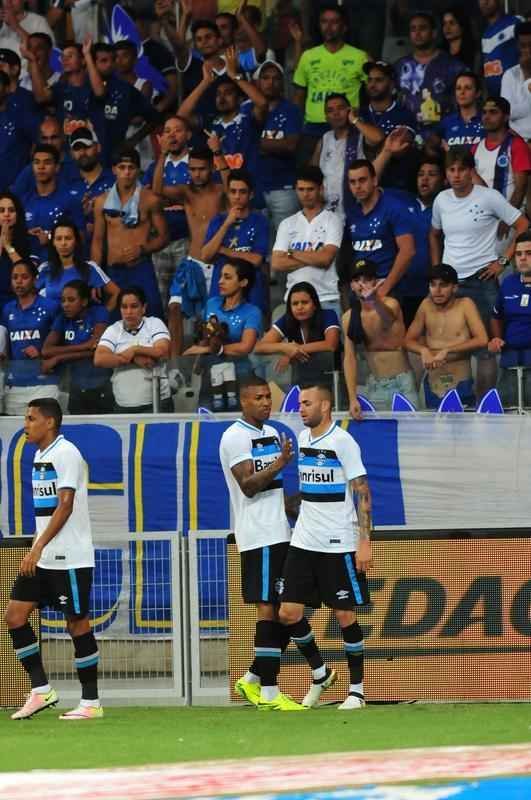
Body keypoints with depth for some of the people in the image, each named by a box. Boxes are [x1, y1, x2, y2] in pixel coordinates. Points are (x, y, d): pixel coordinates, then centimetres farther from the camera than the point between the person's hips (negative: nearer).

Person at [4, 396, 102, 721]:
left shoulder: (66, 454, -13)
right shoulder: (40, 455, 15)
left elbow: (65, 505, -20)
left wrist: (38, 548, -25)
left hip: (70, 558, -9)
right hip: (43, 559, 9)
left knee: (77, 623, -3)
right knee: (14, 615, 2)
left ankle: (91, 703, 5)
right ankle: (41, 690, 7)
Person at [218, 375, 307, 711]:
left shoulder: (273, 434, 18)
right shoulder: (235, 437, -8)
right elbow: (248, 485, -18)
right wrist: (280, 464, -27)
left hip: (280, 533, 9)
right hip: (258, 536, -9)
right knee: (269, 610, -9)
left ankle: (253, 679, 18)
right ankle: (269, 692, -6)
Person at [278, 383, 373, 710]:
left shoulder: (342, 442, -11)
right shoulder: (303, 438, 10)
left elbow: (363, 492, -13)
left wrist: (365, 541, -18)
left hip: (339, 544, -7)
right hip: (304, 542, 7)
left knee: (345, 615, -1)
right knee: (289, 612, 0)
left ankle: (357, 689, 11)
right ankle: (320, 673, 20)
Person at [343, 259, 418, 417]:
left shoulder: (390, 304, -11)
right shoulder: (349, 317, 0)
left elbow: (388, 318, -37)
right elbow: (349, 358, -2)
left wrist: (374, 301, -61)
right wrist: (352, 398, -12)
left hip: (402, 382, -3)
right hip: (375, 385, 3)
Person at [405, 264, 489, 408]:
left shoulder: (465, 305, -4)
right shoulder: (427, 305, 7)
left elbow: (482, 340, -14)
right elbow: (409, 340, 12)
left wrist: (447, 350, -19)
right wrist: (423, 350, -11)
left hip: (461, 385, -3)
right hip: (433, 385, 3)